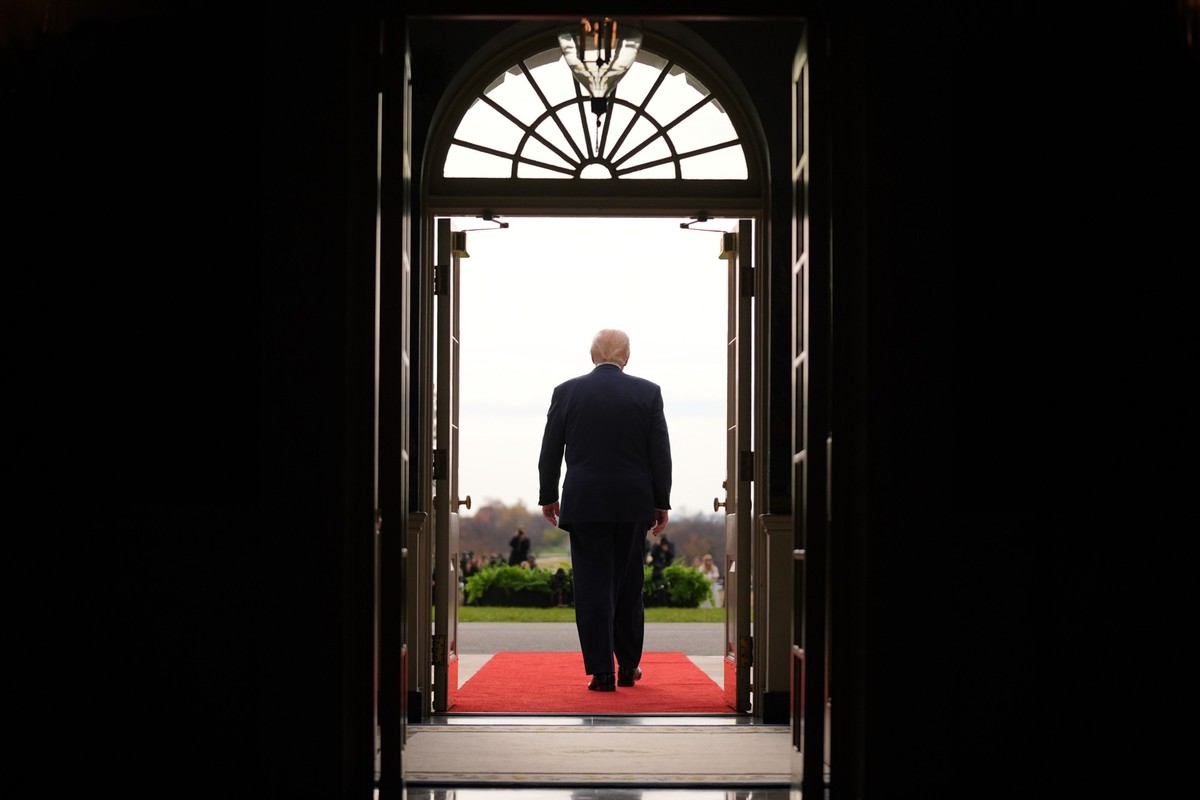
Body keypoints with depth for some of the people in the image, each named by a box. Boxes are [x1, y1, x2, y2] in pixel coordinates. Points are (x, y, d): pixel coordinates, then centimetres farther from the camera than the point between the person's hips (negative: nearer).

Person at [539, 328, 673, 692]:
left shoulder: (566, 392, -1)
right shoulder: (648, 392, -1)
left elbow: (549, 451, 3)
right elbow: (661, 454, -1)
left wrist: (548, 496, 14)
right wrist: (661, 503, 6)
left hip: (585, 504, -1)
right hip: (633, 504, 1)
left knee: (592, 585, 1)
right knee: (629, 585, 13)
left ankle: (602, 672, -2)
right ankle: (628, 666, 20)